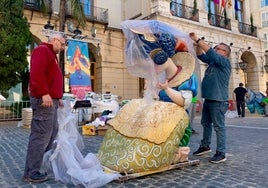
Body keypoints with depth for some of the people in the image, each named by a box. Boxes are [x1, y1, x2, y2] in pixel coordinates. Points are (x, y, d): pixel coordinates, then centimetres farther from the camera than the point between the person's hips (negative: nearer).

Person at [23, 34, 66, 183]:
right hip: (44, 99, -11)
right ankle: (31, 173, 0)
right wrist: (45, 93, -26)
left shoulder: (51, 54, 27)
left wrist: (57, 97, 22)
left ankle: (44, 163, 26)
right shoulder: (42, 50, -5)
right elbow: (36, 72, -20)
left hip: (51, 99, 11)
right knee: (41, 135, -8)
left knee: (52, 132, 15)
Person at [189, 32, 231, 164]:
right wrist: (197, 45, 0)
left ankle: (221, 153, 2)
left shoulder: (225, 62, -6)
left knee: (219, 126, -5)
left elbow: (210, 53, -19)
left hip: (218, 101, -9)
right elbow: (201, 56, 18)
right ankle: (205, 146, 29)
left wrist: (198, 40, -17)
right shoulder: (213, 62, 17)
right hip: (208, 99, 9)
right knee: (206, 123, 16)